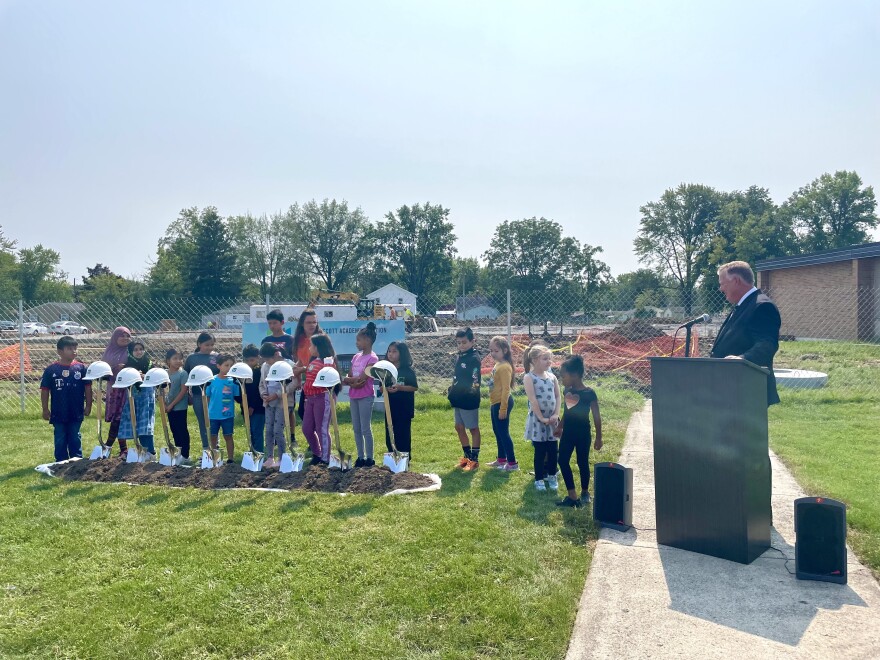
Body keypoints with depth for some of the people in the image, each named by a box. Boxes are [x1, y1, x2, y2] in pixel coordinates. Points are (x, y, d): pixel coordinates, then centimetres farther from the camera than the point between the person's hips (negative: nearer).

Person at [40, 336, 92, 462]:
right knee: (60, 440, 11)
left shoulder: (81, 368, -3)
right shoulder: (51, 369, -6)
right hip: (58, 413, 0)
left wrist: (88, 406, 1)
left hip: (76, 412, 1)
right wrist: (45, 409, -3)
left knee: (75, 439, 12)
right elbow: (45, 390, -1)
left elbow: (87, 388, 2)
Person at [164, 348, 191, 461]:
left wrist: (172, 404, -14)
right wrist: (164, 404, -3)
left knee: (182, 431, 0)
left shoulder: (183, 374, -12)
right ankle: (178, 454, 24)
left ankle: (185, 455, 7)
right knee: (175, 431, 13)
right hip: (170, 408, 6)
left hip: (180, 407, -6)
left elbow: (183, 391, -15)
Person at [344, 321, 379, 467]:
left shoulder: (372, 358, -11)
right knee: (356, 429, 11)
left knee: (365, 429, -3)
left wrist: (343, 380, -8)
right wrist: (352, 382, -13)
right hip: (354, 396, 8)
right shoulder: (356, 357, 12)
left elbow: (361, 378, -18)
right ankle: (361, 457, 19)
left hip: (366, 396, -7)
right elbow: (349, 376, 9)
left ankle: (369, 458, 5)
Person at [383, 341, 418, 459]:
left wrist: (400, 387, -21)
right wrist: (386, 389, -14)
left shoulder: (408, 370, -8)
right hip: (390, 407, 4)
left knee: (403, 434, 1)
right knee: (389, 435, 9)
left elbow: (415, 387, -8)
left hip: (404, 408, -4)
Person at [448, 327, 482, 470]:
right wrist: (451, 392, 14)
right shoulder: (458, 357, 9)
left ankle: (474, 459, 14)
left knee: (473, 428, 4)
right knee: (459, 428, 15)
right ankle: (467, 456, 29)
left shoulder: (474, 358, -14)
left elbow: (476, 380, -18)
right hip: (458, 399, 8)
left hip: (469, 400, -8)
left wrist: (474, 387, -34)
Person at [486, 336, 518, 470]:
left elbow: (506, 389, -23)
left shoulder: (504, 367, -20)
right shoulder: (497, 365, 11)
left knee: (503, 432, -4)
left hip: (502, 403, -10)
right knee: (497, 432, 19)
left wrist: (503, 408, -23)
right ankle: (501, 459, 31)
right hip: (495, 403, 10)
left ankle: (512, 463, 3)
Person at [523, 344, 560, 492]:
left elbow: (557, 397, 6)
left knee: (553, 450, 9)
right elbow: (533, 400, -15)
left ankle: (552, 476, 26)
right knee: (540, 451, 3)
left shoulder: (552, 376, 5)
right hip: (537, 419, -4)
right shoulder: (529, 378, -11)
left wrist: (556, 415, -6)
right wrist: (541, 418, -17)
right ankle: (539, 479, 16)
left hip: (552, 419, 4)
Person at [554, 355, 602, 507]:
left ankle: (585, 493, 28)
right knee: (563, 461, 1)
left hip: (583, 434, -6)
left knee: (582, 463, 7)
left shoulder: (589, 393, -17)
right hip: (567, 433, 6)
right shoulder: (567, 391, 0)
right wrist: (560, 427, 21)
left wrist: (598, 437, -9)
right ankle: (572, 496, 6)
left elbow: (596, 416, -11)